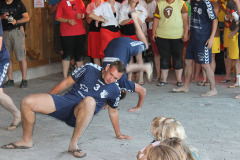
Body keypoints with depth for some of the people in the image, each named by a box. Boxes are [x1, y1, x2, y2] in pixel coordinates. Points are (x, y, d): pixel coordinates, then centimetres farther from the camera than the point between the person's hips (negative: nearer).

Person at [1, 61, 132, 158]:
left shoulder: (114, 90, 5)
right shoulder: (90, 69, 3)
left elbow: (113, 111, 21)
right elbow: (67, 82, 11)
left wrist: (118, 134, 29)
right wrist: (46, 99, 16)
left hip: (80, 115, -2)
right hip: (65, 101, 2)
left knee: (90, 101, -41)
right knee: (26, 102, -18)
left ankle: (73, 144, -29)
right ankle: (27, 141, 5)